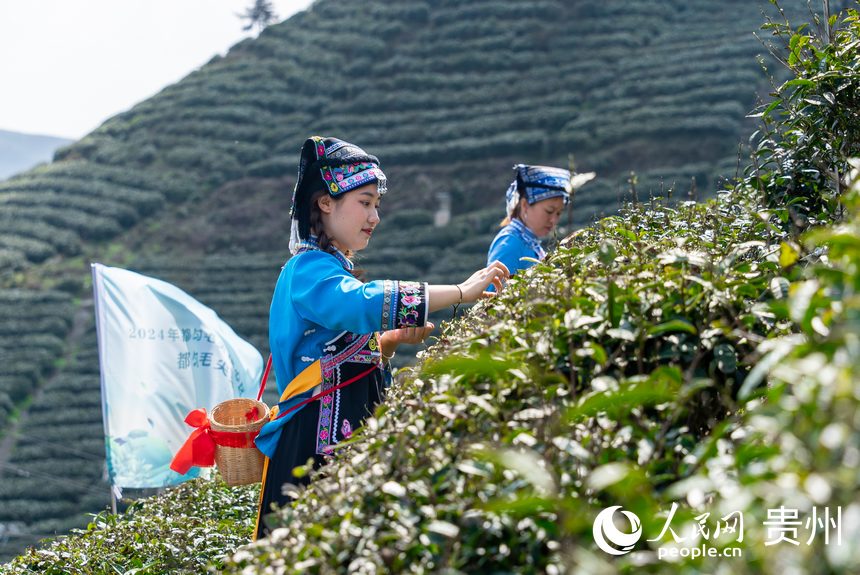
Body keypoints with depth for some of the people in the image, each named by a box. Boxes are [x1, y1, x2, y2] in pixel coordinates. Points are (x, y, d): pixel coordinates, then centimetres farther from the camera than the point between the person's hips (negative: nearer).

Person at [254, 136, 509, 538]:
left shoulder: (332, 270, 20)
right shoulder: (308, 269, -11)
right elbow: (365, 304, -30)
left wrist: (394, 339, 4)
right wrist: (461, 292, -29)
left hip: (346, 439, 10)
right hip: (312, 445, -10)